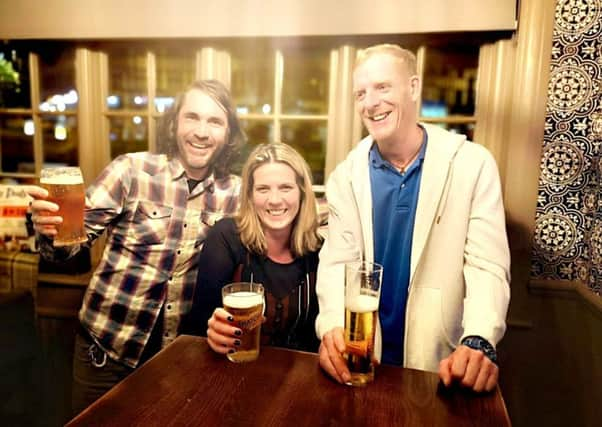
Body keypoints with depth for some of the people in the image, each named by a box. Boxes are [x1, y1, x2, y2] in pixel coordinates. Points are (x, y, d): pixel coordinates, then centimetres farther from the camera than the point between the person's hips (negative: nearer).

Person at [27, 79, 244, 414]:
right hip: (107, 344, -1)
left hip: (180, 350, 2)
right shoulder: (131, 170, -13)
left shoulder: (234, 193, -5)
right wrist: (50, 230, -31)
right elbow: (69, 243, -11)